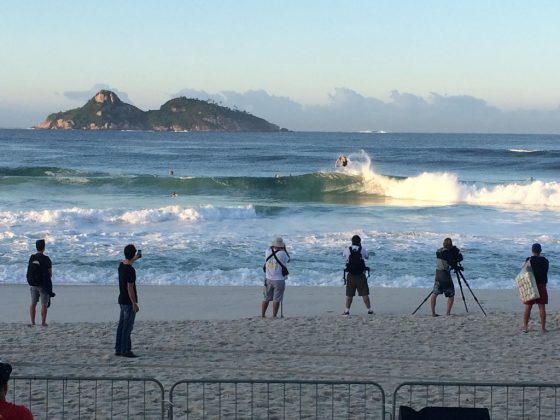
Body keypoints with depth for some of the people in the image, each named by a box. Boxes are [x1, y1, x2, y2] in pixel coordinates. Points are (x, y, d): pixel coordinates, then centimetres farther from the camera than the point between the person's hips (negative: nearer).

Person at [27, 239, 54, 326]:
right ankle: (43, 322, 0)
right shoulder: (46, 259, -14)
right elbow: (50, 274, -10)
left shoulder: (31, 258, -1)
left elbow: (29, 272, 7)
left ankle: (32, 322, 12)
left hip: (33, 284, 4)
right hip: (43, 285, -4)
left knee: (33, 303, 12)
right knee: (44, 304, 2)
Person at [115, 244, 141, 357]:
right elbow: (130, 288, -23)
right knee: (127, 327, -5)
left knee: (121, 326, 13)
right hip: (129, 302, -9)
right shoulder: (130, 270, -22)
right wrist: (134, 303, -20)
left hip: (122, 300, 9)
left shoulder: (121, 265, 4)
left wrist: (136, 258, 43)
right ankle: (126, 350, -4)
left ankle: (118, 349, 17)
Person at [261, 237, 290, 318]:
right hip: (279, 280, -5)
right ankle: (274, 316, 3)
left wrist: (272, 247, 18)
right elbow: (288, 259, 5)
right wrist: (284, 250, 11)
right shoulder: (282, 254, -17)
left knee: (266, 298, 15)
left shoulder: (267, 252, -5)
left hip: (268, 279, 5)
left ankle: (262, 315, 20)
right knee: (276, 300, 2)